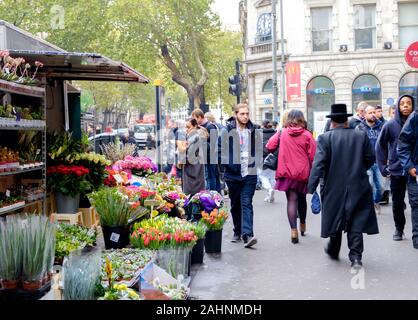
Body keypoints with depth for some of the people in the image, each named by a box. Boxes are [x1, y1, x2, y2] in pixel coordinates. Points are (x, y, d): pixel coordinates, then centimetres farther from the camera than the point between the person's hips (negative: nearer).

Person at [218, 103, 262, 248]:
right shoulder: (227, 131, -1)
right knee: (235, 205, 13)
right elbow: (220, 150, 2)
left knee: (247, 204, -9)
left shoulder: (254, 131, 5)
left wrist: (257, 163, -1)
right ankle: (237, 232, 28)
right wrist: (226, 166, -8)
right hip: (233, 174, 0)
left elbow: (260, 148, 14)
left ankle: (247, 235, -15)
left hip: (250, 174, 0)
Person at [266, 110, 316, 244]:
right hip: (303, 172, 1)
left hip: (287, 172, 0)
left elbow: (269, 147, -1)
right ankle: (302, 225, 38)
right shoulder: (307, 135, -7)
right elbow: (313, 156, -9)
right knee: (302, 198, 19)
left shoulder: (282, 133, -4)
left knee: (292, 199, 0)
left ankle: (293, 229, -15)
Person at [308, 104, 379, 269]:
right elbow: (370, 159, 3)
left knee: (335, 218, 17)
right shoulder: (362, 136, -1)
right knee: (356, 223, 5)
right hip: (358, 186, 1)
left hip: (334, 187, -1)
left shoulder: (325, 138, -9)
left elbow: (318, 164, -16)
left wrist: (311, 187, -15)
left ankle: (333, 250, 33)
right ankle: (356, 256, -2)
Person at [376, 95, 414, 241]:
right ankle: (399, 229, 27)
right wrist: (383, 167, 1)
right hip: (397, 170, 1)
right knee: (397, 202, 10)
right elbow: (380, 145, 4)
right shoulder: (391, 125, -3)